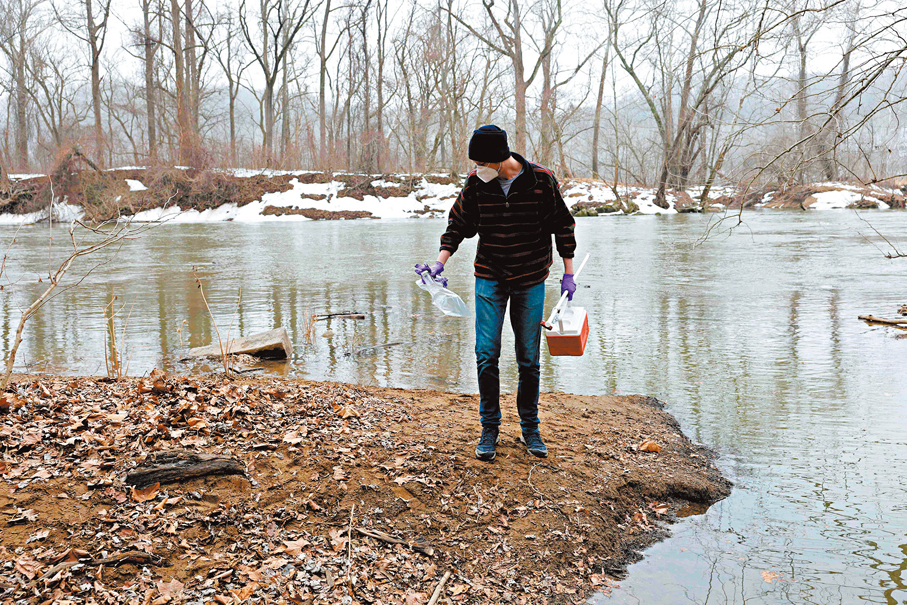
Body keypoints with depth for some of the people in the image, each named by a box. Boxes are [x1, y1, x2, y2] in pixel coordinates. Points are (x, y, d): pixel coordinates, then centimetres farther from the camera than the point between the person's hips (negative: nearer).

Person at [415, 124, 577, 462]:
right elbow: (458, 223, 6)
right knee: (486, 355, -4)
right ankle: (490, 428, 11)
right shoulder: (476, 183, -6)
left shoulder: (541, 180, -11)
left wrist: (568, 274, 0)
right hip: (490, 279, 1)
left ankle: (530, 428, 22)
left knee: (529, 359, 6)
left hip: (531, 281, -1)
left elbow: (562, 225, 0)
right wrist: (440, 261, -8)